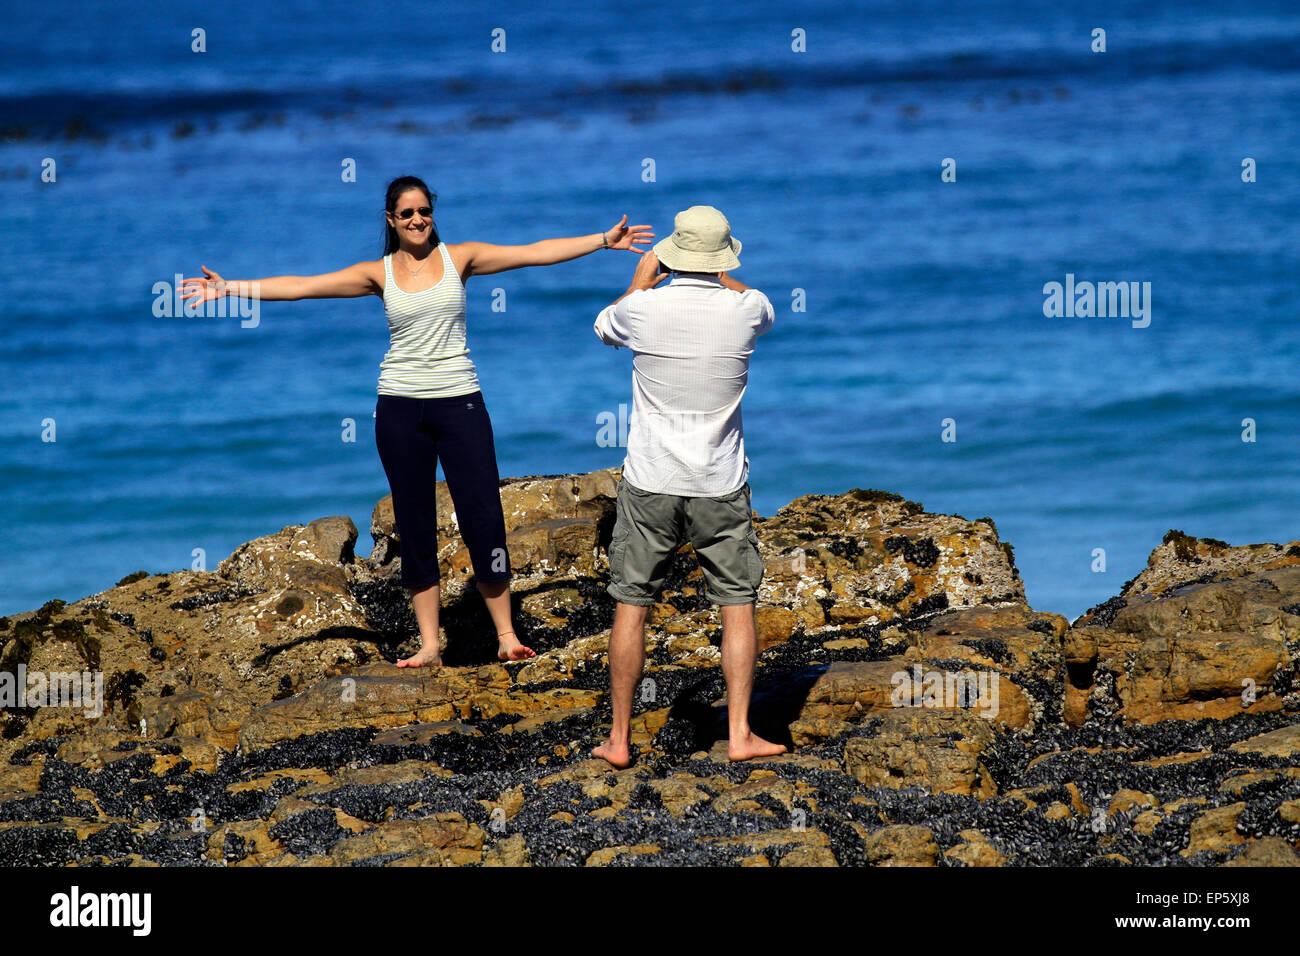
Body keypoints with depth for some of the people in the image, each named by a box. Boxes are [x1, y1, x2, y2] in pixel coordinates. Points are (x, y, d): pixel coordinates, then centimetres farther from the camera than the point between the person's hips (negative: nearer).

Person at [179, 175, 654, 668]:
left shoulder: (458, 258, 4)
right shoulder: (379, 273, 5)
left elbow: (536, 253, 1)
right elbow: (300, 286, 1)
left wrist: (604, 240, -4)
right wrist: (231, 289, -5)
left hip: (459, 402, -1)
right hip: (401, 407, 1)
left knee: (483, 517, -5)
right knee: (414, 525, 5)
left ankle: (506, 636, 3)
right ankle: (429, 645, 10)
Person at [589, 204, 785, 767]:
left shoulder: (643, 309, -10)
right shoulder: (744, 310, -8)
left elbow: (604, 328, 16)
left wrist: (642, 279, 29)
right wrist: (713, 274, 30)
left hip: (650, 486, 0)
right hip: (721, 488, 0)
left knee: (631, 605, 8)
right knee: (738, 605, 9)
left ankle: (619, 738, 10)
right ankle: (739, 733, 4)